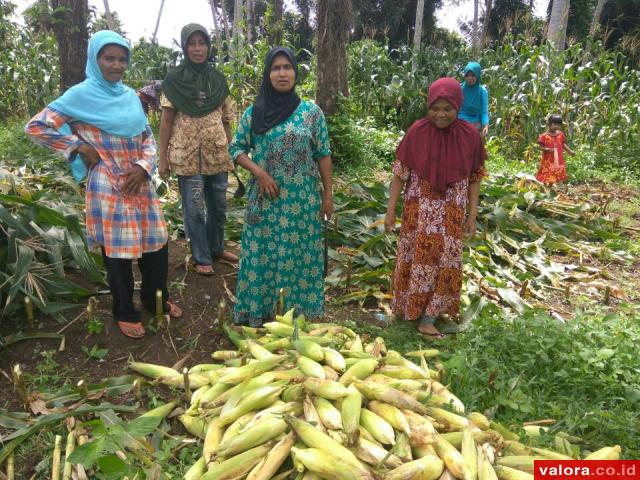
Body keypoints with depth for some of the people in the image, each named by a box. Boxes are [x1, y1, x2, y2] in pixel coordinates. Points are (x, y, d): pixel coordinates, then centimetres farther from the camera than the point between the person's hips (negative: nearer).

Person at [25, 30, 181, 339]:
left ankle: (156, 299, 33)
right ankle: (125, 313, 23)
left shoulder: (130, 96, 8)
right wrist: (81, 149, -9)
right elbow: (35, 127, -7)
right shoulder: (81, 95, -8)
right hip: (109, 189, -5)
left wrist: (144, 167, -6)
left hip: (140, 183, 6)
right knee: (118, 252, 5)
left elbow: (148, 137, 12)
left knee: (156, 243, 13)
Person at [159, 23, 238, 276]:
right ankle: (201, 258, 15)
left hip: (216, 153, 4)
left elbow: (226, 118, 12)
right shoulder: (174, 79, -3)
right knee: (194, 209, 2)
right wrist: (163, 158, -7)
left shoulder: (218, 79, 8)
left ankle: (217, 248, 31)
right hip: (187, 154, -4)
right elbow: (166, 120, -4)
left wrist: (231, 150, 9)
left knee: (219, 205, 13)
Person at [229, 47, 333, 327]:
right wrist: (258, 172, -11)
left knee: (300, 255, 6)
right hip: (266, 198, 1)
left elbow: (323, 155, 2)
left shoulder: (312, 111, 0)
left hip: (302, 199, 0)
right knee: (262, 255, 6)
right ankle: (258, 313, 21)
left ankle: (300, 316, 22)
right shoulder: (254, 112, 2)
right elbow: (236, 149, 6)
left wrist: (328, 194, -1)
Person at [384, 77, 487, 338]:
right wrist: (391, 209, -6)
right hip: (419, 210, -1)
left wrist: (472, 215, 1)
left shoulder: (470, 135, -6)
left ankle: (428, 318, 18)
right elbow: (400, 172, -5)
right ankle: (410, 309, 27)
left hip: (451, 212, 2)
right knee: (417, 259, 8)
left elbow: (474, 177, 2)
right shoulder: (417, 131, -9)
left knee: (445, 260, 5)